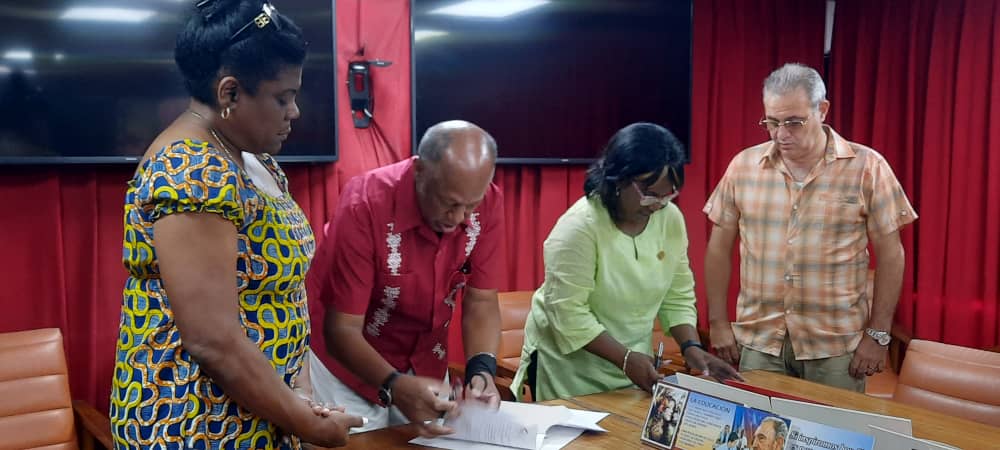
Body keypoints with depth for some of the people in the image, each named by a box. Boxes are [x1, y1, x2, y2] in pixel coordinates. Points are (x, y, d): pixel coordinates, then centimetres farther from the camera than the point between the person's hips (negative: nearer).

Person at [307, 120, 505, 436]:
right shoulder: (365, 205, -29)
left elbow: (481, 301, -10)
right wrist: (394, 386, -40)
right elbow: (342, 329, -25)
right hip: (350, 366, -3)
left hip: (425, 364, 4)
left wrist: (481, 369, -28)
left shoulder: (488, 203, -18)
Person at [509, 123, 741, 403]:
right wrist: (625, 358, -27)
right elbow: (569, 313, -24)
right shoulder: (579, 226, -22)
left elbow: (678, 296, 2)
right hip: (570, 364, -5)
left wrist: (691, 347, -11)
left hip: (633, 359, 5)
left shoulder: (671, 219, -6)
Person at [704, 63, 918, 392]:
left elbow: (889, 253, -2)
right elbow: (719, 247, 6)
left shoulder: (867, 167, -6)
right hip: (758, 341, 2)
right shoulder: (743, 165, 0)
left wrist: (878, 334, -3)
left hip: (836, 345, -1)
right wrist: (718, 322, 4)